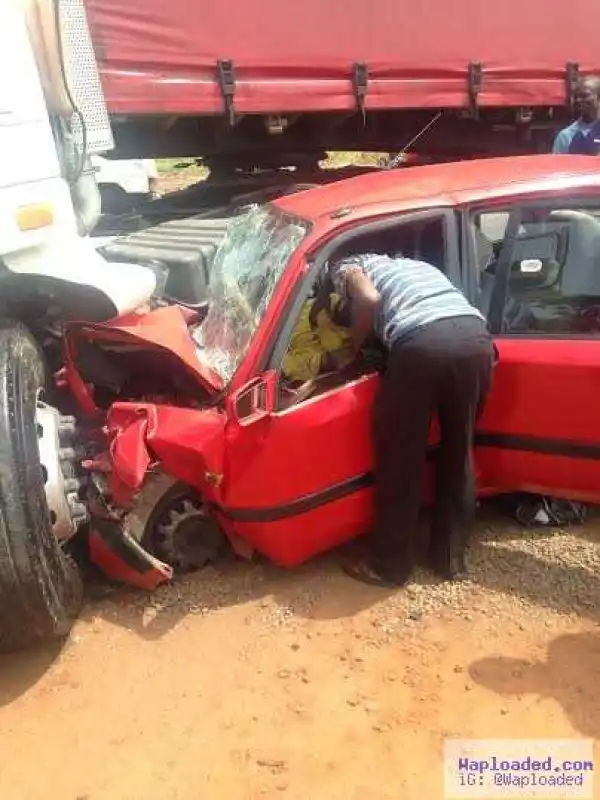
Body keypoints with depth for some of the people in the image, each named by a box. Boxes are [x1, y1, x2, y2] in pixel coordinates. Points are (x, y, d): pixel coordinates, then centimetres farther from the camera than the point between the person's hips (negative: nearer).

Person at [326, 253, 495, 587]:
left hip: (422, 343, -6)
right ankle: (452, 557, 31)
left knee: (400, 459, 10)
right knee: (458, 452, 20)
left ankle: (389, 565, 23)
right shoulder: (409, 263, 42)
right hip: (476, 337, 6)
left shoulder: (346, 268, 23)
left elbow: (369, 299, 2)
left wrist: (352, 350, 17)